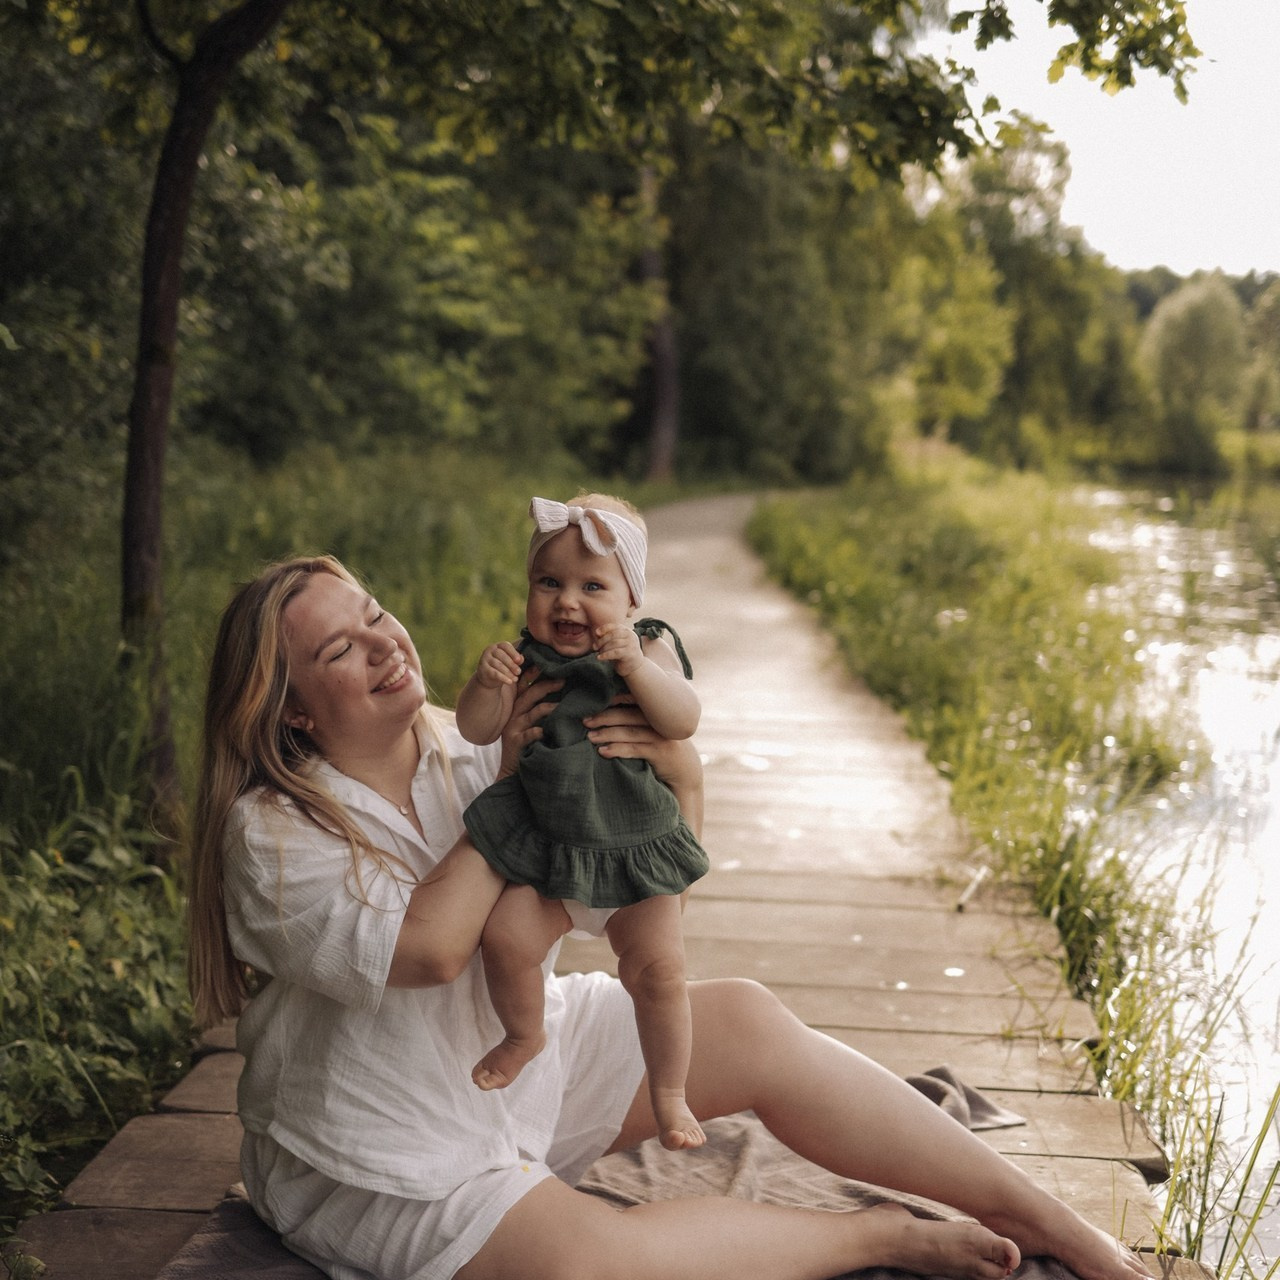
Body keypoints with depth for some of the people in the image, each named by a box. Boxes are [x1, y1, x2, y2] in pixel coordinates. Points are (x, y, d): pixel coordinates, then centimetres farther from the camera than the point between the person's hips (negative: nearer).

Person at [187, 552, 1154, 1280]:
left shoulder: (456, 753, -1)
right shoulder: (273, 834, -17)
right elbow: (430, 947, -31)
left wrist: (680, 781, -20)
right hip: (392, 1167, -6)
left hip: (527, 1060, 6)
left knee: (744, 1022, -13)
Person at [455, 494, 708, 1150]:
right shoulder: (526, 658, -1)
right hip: (543, 850, 1)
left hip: (636, 849, -1)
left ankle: (668, 1093, 17)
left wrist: (636, 665, -32)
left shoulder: (650, 649, -3)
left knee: (658, 968, -7)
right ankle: (524, 1033, 17)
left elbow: (683, 720, -17)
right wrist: (487, 683, -26)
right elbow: (477, 729, -6)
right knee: (505, 936, -16)